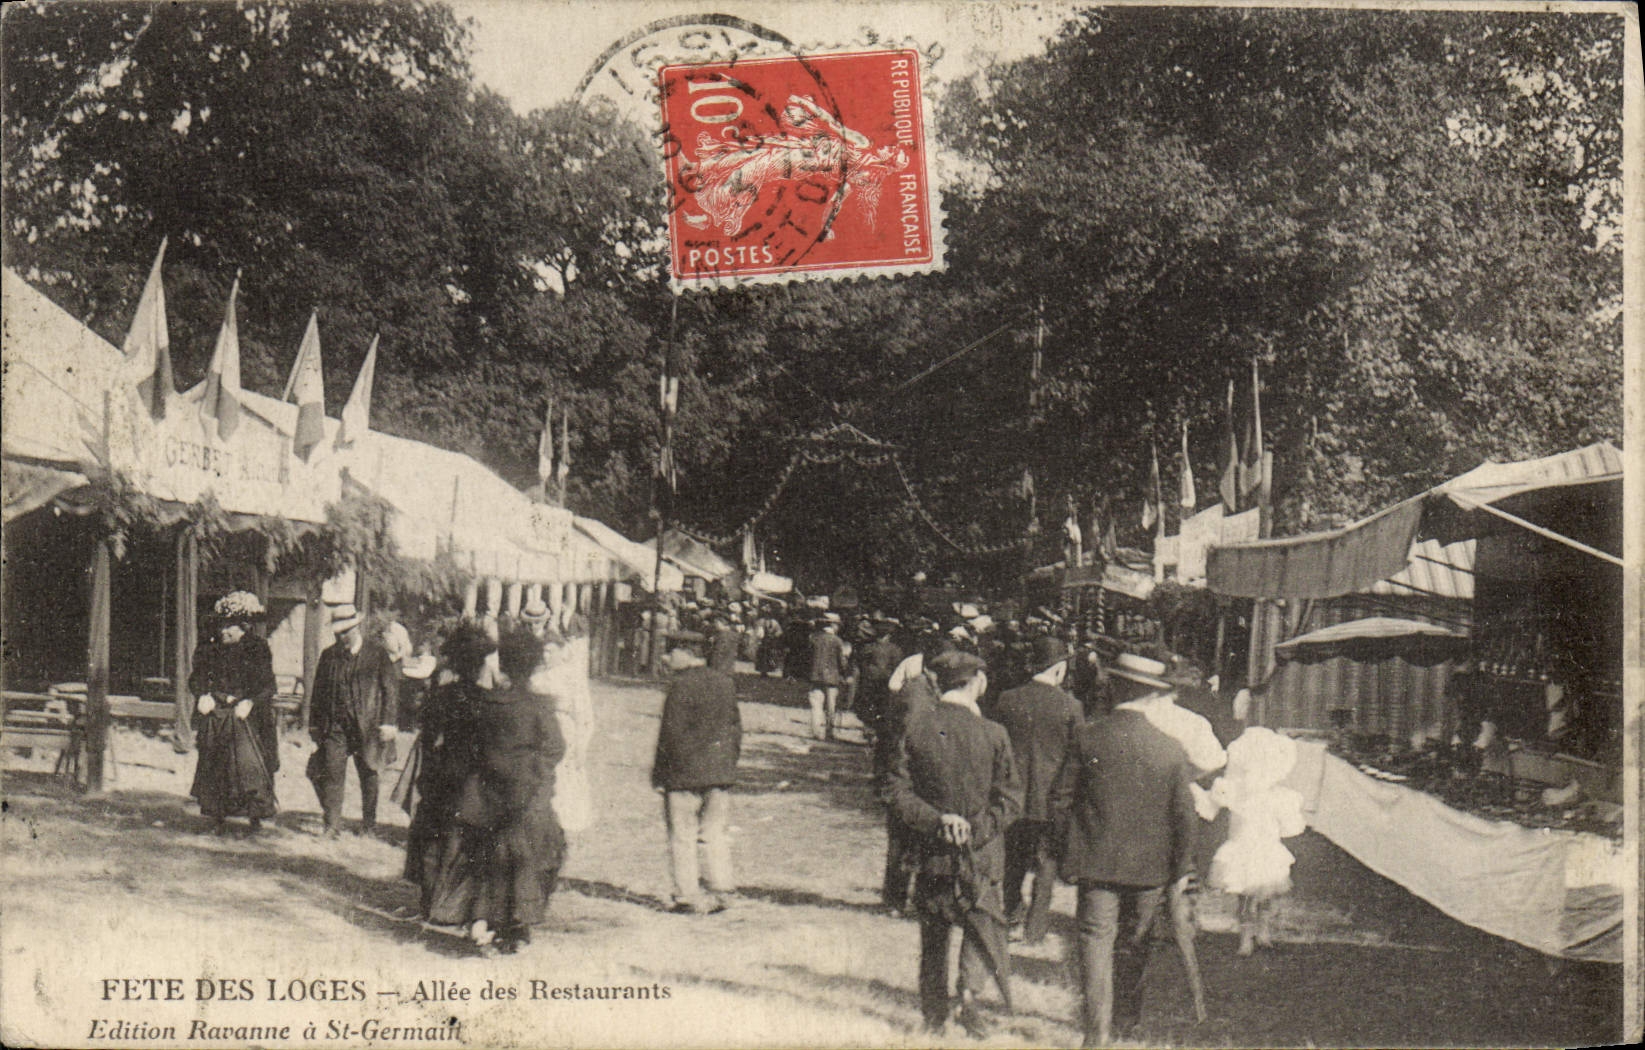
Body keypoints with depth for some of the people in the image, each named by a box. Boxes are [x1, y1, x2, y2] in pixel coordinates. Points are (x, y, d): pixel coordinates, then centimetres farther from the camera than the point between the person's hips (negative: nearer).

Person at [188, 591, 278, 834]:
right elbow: (196, 678, 14)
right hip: (215, 717, 3)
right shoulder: (209, 648, 8)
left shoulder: (258, 649, -1)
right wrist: (203, 695, -6)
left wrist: (250, 702, -17)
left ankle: (255, 814, 1)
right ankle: (218, 818, 12)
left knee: (250, 762, -12)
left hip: (245, 719, -3)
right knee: (214, 766, 2)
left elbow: (267, 685, -2)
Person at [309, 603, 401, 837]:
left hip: (367, 725, -2)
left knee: (368, 775, 9)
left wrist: (388, 723, -7)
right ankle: (332, 824, -2)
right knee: (332, 773, -8)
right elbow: (319, 691, 14)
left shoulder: (377, 653, 0)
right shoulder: (329, 655, 8)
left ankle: (369, 823, 22)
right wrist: (314, 724, 11)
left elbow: (391, 688, -1)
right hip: (335, 725, 2)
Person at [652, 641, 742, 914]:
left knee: (683, 836, 3)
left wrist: (658, 776, -7)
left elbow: (671, 734, -14)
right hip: (721, 772, 6)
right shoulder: (726, 682, 7)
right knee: (717, 834, 13)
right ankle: (721, 890, 12)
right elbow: (735, 726, 12)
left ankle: (688, 896, 4)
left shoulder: (681, 686, -14)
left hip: (683, 772, -6)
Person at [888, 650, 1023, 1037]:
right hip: (982, 853, -2)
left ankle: (933, 1014, 20)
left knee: (933, 933, 16)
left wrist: (936, 821, -9)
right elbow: (1011, 798, -8)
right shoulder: (992, 734, -9)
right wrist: (977, 828, -6)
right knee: (983, 921, 13)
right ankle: (970, 990, -8)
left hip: (931, 854, 2)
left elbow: (900, 794, -6)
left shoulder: (915, 729, -5)